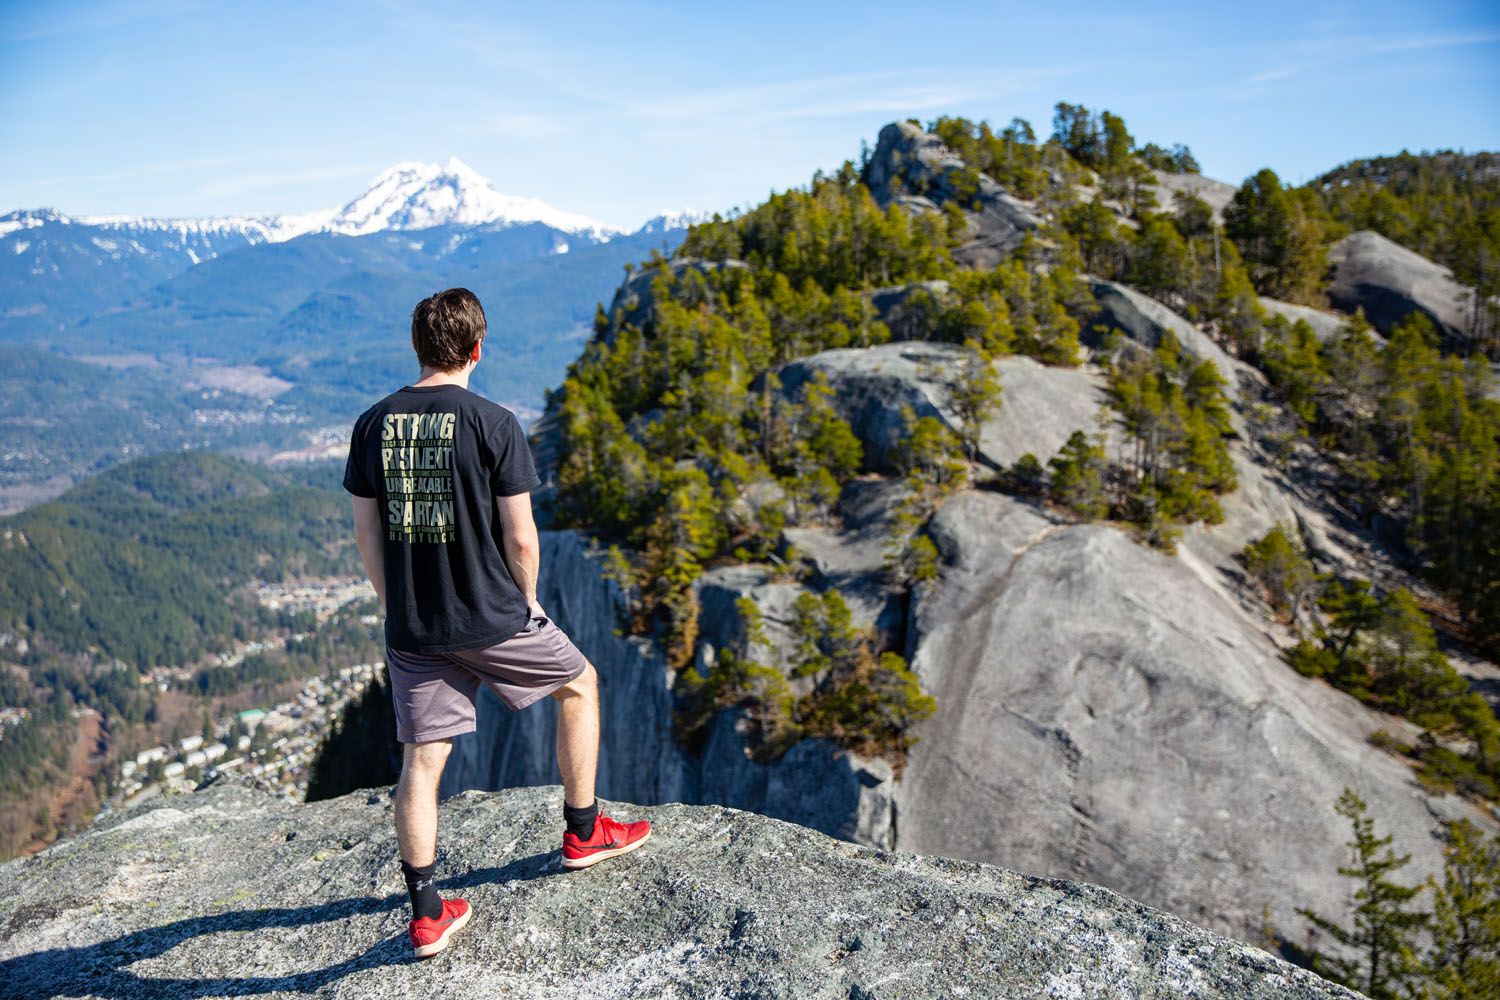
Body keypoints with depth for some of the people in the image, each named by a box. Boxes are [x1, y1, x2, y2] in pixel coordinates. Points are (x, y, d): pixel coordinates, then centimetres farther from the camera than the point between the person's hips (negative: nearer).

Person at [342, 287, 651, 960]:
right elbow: (520, 537, -12)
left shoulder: (373, 423, 2)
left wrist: (396, 608, 17)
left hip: (411, 629, 4)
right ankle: (582, 832, 30)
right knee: (579, 682, 20)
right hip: (491, 619, -4)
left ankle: (426, 915, 19)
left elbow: (366, 534, 6)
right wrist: (527, 602, 6)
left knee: (420, 762, 10)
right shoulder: (493, 424, -12)